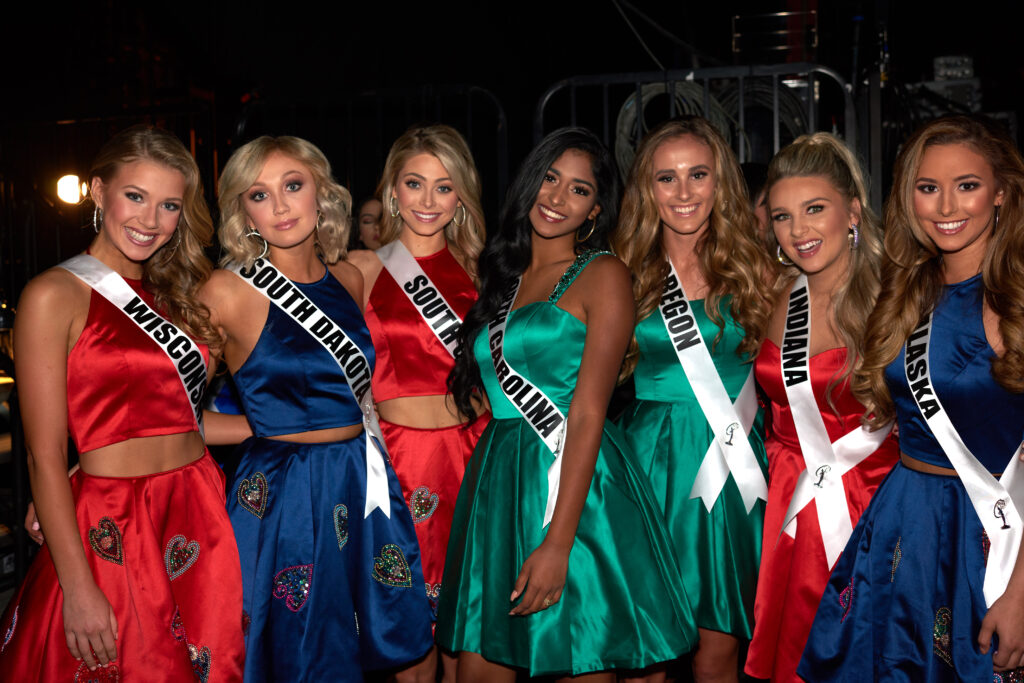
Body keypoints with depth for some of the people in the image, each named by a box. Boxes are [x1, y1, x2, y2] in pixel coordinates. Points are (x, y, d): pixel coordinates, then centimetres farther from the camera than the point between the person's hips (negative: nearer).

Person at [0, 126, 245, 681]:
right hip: (114, 534, -6)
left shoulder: (172, 297, 12)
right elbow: (45, 458, -12)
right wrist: (79, 588, -15)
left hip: (202, 518, 6)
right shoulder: (55, 296, -8)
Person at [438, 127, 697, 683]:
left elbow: (588, 412, -11)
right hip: (497, 484, 6)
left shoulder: (603, 276, -3)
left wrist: (558, 541, -17)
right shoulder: (504, 277, 16)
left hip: (575, 484, -5)